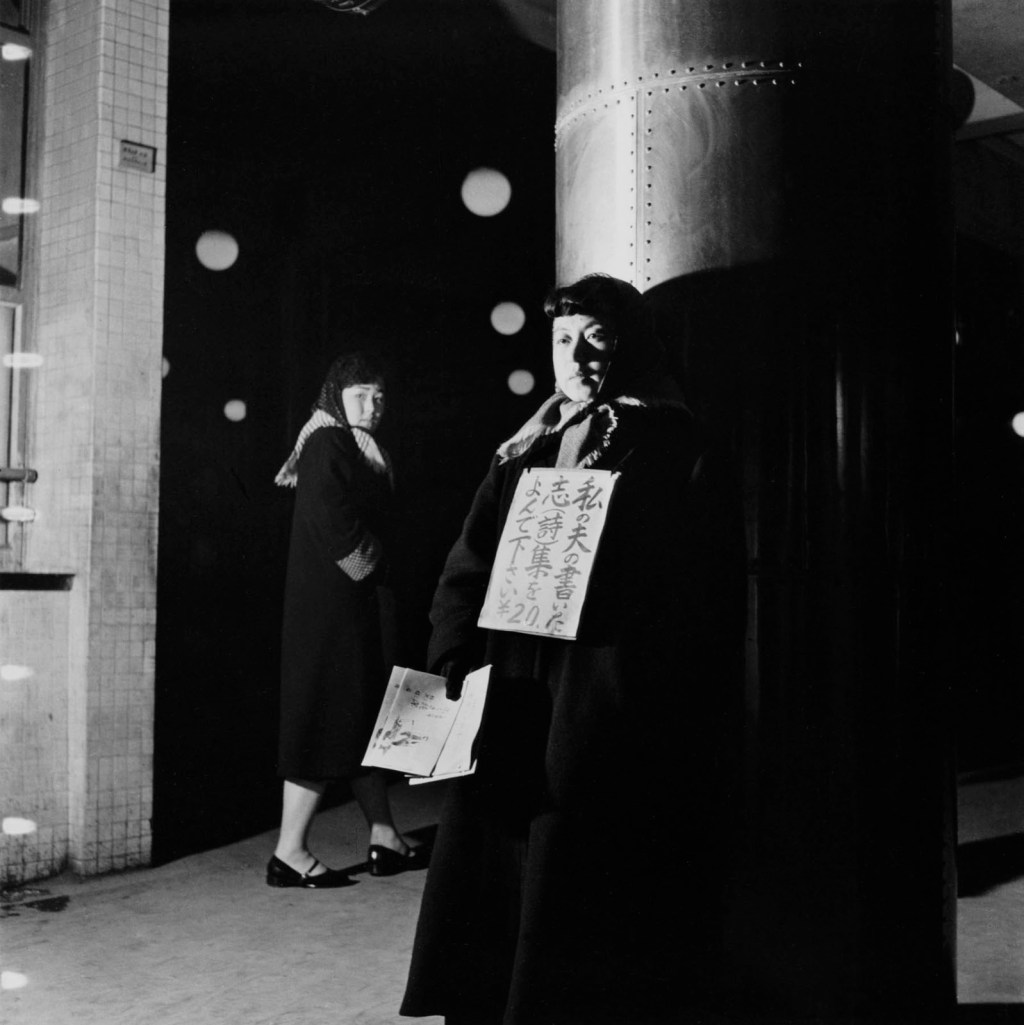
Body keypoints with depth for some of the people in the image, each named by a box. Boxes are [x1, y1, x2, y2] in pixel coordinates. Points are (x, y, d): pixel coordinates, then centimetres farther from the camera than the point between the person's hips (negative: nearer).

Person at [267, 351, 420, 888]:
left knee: (365, 718, 12)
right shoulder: (327, 445, -12)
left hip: (358, 604, 10)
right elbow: (330, 521, -24)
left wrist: (378, 573, 5)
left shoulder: (361, 450, 17)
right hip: (330, 603, -10)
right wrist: (366, 564, -11)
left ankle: (385, 839, 21)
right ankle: (289, 853, -1)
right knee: (328, 717, -7)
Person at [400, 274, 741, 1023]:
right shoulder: (525, 449, 17)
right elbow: (470, 564, 12)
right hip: (511, 702, 5)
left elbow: (673, 566, -8)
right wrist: (460, 659, -2)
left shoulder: (661, 439, 2)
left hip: (609, 701, -5)